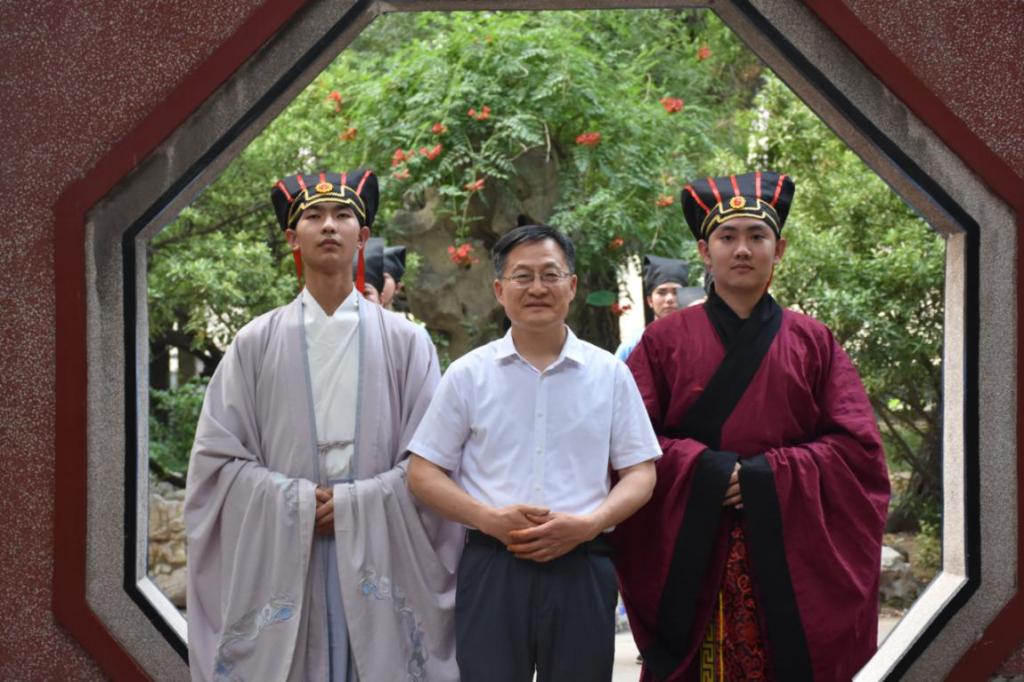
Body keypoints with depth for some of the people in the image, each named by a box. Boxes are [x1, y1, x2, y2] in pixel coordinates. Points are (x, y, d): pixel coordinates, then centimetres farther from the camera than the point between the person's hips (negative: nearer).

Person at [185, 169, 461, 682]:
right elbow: (217, 458, 3)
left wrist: (354, 504, -10)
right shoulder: (256, 343, 7)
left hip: (380, 562, 0)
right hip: (280, 560, 0)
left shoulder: (405, 342, 6)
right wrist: (299, 503, -9)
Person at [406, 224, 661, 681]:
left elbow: (639, 475, 6)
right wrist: (491, 520, -11)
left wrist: (588, 524, -12)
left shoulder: (609, 374, 6)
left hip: (583, 569, 1)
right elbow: (423, 474, 5)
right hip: (491, 568, 0)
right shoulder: (467, 375, 5)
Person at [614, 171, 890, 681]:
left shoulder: (814, 343, 8)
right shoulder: (664, 341, 4)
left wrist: (764, 476, -12)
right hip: (690, 556, -1)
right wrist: (708, 471, -16)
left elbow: (858, 447, 0)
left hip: (792, 557, 1)